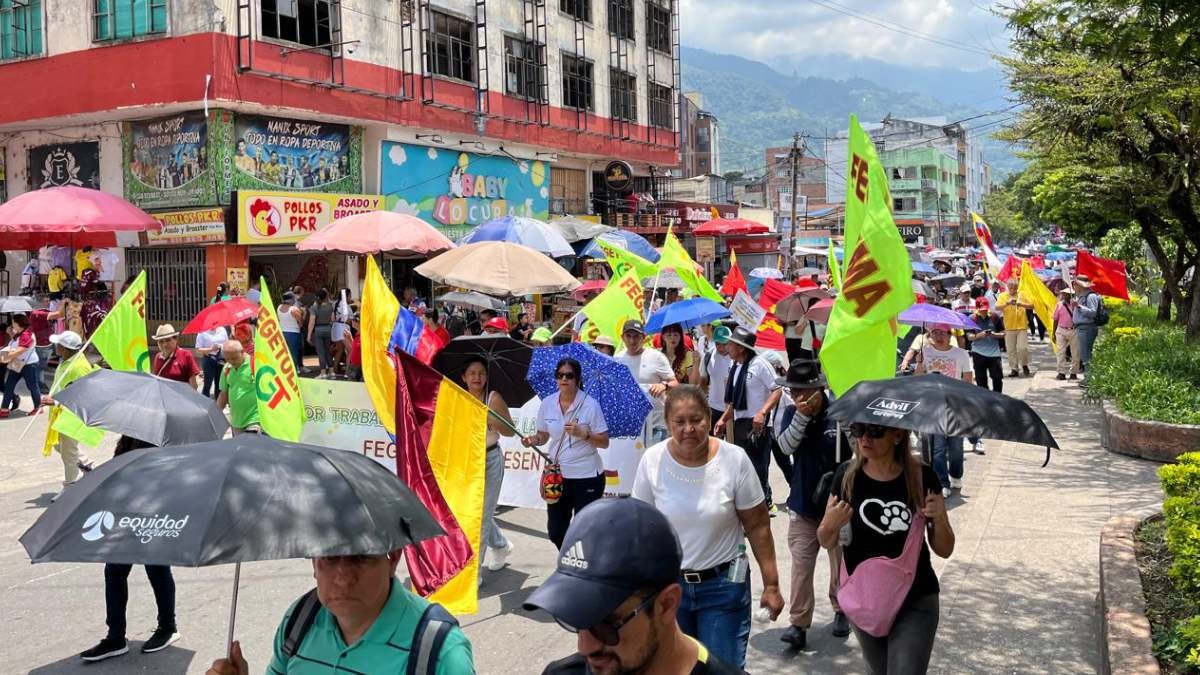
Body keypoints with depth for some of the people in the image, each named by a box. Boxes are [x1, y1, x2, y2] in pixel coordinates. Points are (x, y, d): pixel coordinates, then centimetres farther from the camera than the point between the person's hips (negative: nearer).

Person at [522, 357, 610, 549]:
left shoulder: (590, 404, -9)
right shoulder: (547, 403, 3)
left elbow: (604, 442, -8)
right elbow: (543, 436, 12)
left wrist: (583, 434, -24)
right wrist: (533, 440, -9)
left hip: (587, 476, -4)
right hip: (557, 474, 4)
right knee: (555, 531, 10)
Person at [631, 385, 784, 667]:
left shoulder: (734, 460, -12)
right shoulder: (652, 461, -9)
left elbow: (758, 527, -6)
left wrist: (771, 584, -4)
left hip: (723, 584, -2)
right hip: (668, 583, 2)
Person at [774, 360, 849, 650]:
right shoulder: (793, 413, -4)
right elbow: (785, 446, -18)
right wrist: (801, 416, -30)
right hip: (803, 505, 2)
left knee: (840, 563, 15)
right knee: (801, 566, 0)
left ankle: (840, 610, 36)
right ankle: (799, 624, 4)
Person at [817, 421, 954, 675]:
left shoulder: (922, 477, -11)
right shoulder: (847, 475, -8)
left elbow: (944, 550, -2)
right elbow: (827, 543, 3)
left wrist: (939, 519, -22)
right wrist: (830, 525, -19)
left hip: (915, 602, -2)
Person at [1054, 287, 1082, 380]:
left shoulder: (1075, 303, 4)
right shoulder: (1059, 305, 8)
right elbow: (1055, 320, 10)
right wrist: (1054, 333, 8)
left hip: (1074, 331, -1)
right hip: (1061, 331, 1)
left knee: (1075, 353, 3)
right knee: (1061, 352, -3)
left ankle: (1073, 373, 12)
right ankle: (1061, 373, 1)